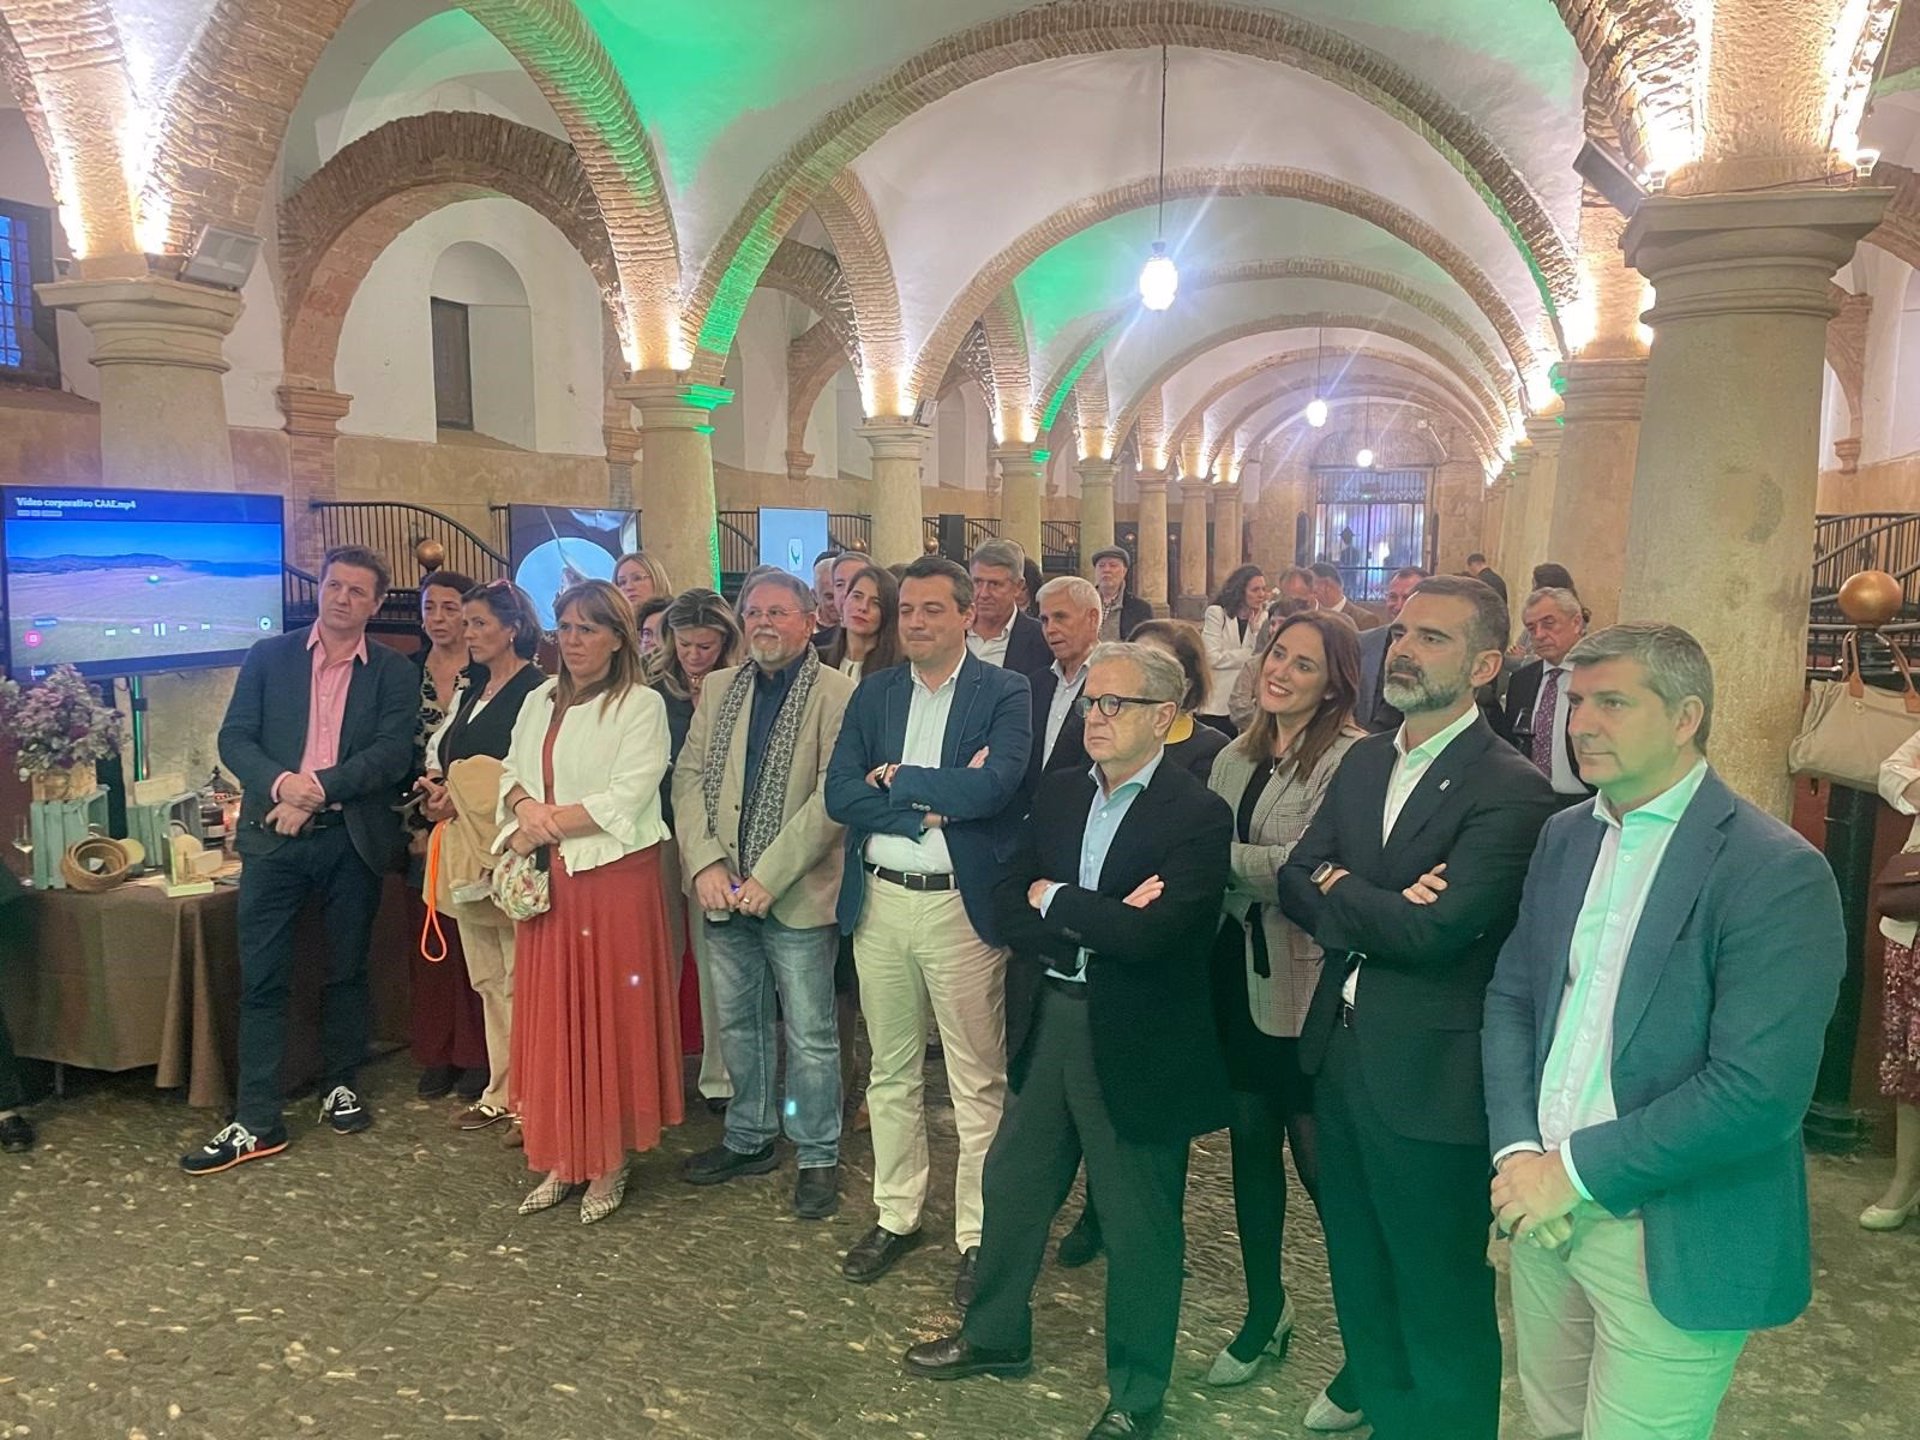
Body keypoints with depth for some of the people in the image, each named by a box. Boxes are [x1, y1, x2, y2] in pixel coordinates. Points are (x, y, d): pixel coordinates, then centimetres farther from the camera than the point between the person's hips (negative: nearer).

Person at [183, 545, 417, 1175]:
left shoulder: (394, 671, 3)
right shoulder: (268, 656, 7)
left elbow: (393, 752, -8)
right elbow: (234, 737, 0)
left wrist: (318, 787, -19)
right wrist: (280, 784, -18)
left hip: (353, 839, 0)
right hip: (275, 836, 0)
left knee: (348, 972, 12)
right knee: (262, 979, -1)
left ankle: (340, 1086, 29)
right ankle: (256, 1122, 5)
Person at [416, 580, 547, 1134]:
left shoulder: (536, 690, -9)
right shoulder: (476, 691, 18)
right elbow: (449, 762, 24)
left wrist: (460, 796, -14)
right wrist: (439, 792, 4)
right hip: (467, 848, 9)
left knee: (521, 979, -6)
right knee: (488, 979, 13)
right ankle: (501, 1093, 22)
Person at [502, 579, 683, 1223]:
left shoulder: (641, 706, -6)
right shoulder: (539, 702, 14)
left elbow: (625, 799, -14)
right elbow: (512, 772, 14)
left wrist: (546, 825, -11)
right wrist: (524, 805, -8)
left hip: (613, 876, -6)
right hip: (547, 880, 6)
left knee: (609, 1015, 2)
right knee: (550, 1019, 8)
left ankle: (610, 1161, 15)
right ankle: (561, 1158, 20)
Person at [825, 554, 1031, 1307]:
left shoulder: (1005, 693, -4)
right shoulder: (873, 693, 8)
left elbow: (993, 787, -20)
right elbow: (839, 793, -3)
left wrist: (897, 778, -9)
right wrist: (932, 804, -15)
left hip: (961, 905, -4)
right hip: (879, 901, 4)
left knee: (977, 1083, 5)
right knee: (891, 1073, 16)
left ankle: (977, 1236, 19)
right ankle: (895, 1216, 32)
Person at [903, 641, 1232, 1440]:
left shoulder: (1198, 814, -15)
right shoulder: (1057, 790, 4)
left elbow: (1148, 932, -26)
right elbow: (1007, 902, -2)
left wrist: (1054, 901, -13)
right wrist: (1097, 921, -17)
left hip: (1135, 1039, -6)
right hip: (1045, 1020, 6)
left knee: (1140, 1223, 11)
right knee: (1013, 1185, 21)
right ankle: (995, 1336, 44)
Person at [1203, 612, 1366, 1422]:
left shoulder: (1351, 758, -14)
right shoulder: (1237, 757, 9)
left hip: (1305, 989, -7)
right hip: (1237, 976, 7)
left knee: (1323, 1163, 3)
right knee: (1250, 1143, 18)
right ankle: (1265, 1308, 38)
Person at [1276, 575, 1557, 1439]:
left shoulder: (1510, 791, -18)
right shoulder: (1365, 761, 6)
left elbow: (1433, 930, -27)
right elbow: (1294, 886, 1)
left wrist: (1336, 890, -10)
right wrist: (1378, 913, -18)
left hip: (1430, 1076, -7)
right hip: (1342, 1053, 7)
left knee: (1440, 1300, 11)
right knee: (1359, 1273, 24)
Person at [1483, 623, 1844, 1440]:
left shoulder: (1776, 873, -16)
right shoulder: (1565, 836, 6)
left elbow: (1759, 1090, -23)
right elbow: (1510, 996, 7)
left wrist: (1575, 1170, -17)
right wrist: (1517, 1151, -7)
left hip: (1673, 1241, -6)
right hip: (1545, 1199, 6)